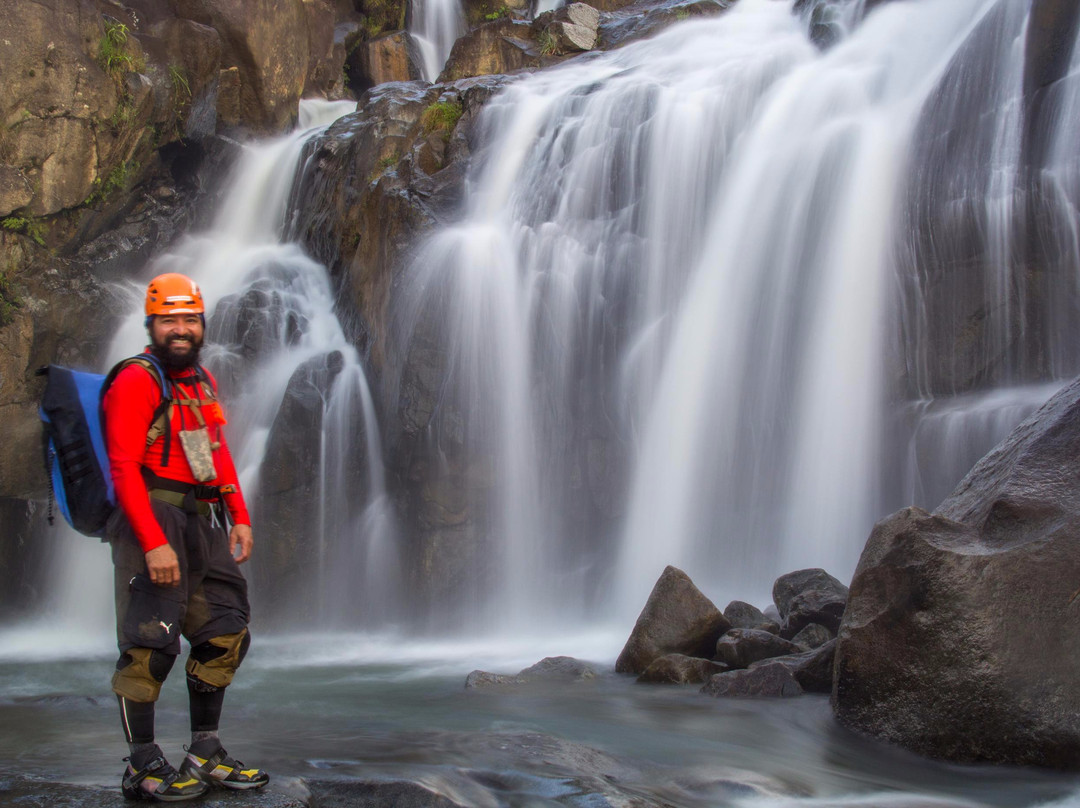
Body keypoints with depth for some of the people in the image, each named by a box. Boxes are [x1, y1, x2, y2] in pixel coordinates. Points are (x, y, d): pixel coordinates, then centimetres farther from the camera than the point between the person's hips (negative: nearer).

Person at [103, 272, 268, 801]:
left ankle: (205, 754, 19)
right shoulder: (136, 380, -8)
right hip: (152, 518, -9)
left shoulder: (203, 381, 18)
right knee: (152, 642, -10)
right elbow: (123, 467, -16)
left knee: (225, 634, 10)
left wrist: (240, 518, 15)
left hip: (203, 521, 9)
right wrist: (154, 544, -22)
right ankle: (142, 766, -2)